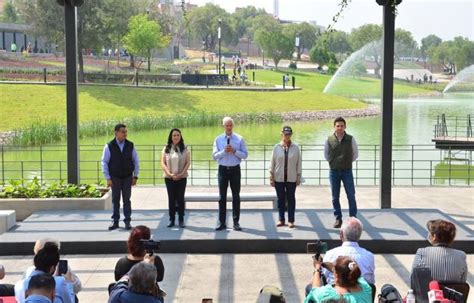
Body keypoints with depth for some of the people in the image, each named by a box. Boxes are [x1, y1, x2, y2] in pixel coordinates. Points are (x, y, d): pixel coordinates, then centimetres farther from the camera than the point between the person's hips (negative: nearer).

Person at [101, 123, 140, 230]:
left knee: (127, 200, 4)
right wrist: (108, 178, -7)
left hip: (127, 177, 1)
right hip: (115, 178, -1)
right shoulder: (109, 146, -6)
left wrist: (135, 176, 3)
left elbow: (136, 161, 7)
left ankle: (127, 221, 10)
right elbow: (104, 162, -3)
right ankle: (115, 221, 13)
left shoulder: (130, 145, 1)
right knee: (115, 200, 5)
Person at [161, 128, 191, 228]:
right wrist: (169, 174, -10)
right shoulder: (166, 149, 5)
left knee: (180, 198, 0)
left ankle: (181, 220, 7)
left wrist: (181, 174, -11)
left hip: (181, 177, -1)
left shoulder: (185, 149, 2)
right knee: (171, 198, 3)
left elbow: (188, 163, -1)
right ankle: (171, 219, 9)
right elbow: (163, 163, 2)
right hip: (169, 178, 1)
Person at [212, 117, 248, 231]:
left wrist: (234, 151, -17)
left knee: (236, 196, 4)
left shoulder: (239, 139, 0)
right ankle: (222, 222, 10)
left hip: (235, 169, -1)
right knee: (222, 197, 4)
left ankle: (236, 222, 11)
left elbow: (245, 155, -2)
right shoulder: (218, 139, 3)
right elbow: (214, 156, -2)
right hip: (223, 169, 1)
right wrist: (224, 151, -17)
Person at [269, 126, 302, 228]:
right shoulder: (277, 147, 1)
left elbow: (298, 162, 1)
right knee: (281, 199, 7)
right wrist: (271, 177, -1)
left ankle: (291, 220, 12)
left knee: (291, 198, 6)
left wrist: (299, 177, 0)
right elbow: (272, 162, 2)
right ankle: (281, 219, 17)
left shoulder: (295, 147, -1)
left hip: (291, 178, -1)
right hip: (279, 178, 1)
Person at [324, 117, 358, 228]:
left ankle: (353, 219, 5)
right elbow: (326, 154, 13)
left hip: (347, 171, -1)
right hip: (334, 172, 1)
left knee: (351, 196, -2)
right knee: (335, 197, 5)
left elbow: (355, 154, 9)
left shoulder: (350, 139, -4)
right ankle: (338, 219, 14)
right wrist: (334, 163, 10)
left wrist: (347, 162, 7)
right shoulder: (329, 140, -2)